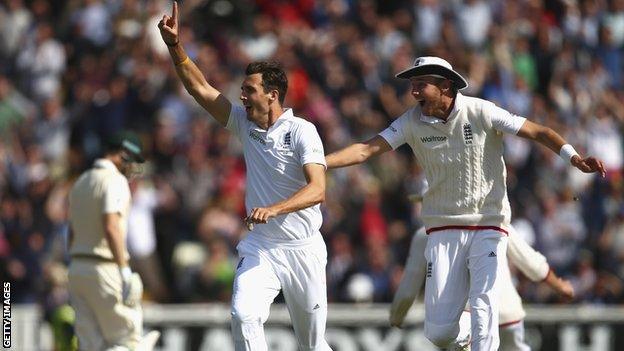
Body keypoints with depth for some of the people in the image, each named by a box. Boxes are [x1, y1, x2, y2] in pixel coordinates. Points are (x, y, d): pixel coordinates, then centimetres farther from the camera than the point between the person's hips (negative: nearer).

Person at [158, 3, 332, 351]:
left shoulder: (302, 131, -13)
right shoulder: (245, 123, 5)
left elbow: (317, 190, -26)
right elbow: (200, 88, 4)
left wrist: (273, 209, -40)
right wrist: (175, 46, -9)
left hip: (303, 249, -4)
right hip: (260, 248, 4)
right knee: (244, 316, -21)